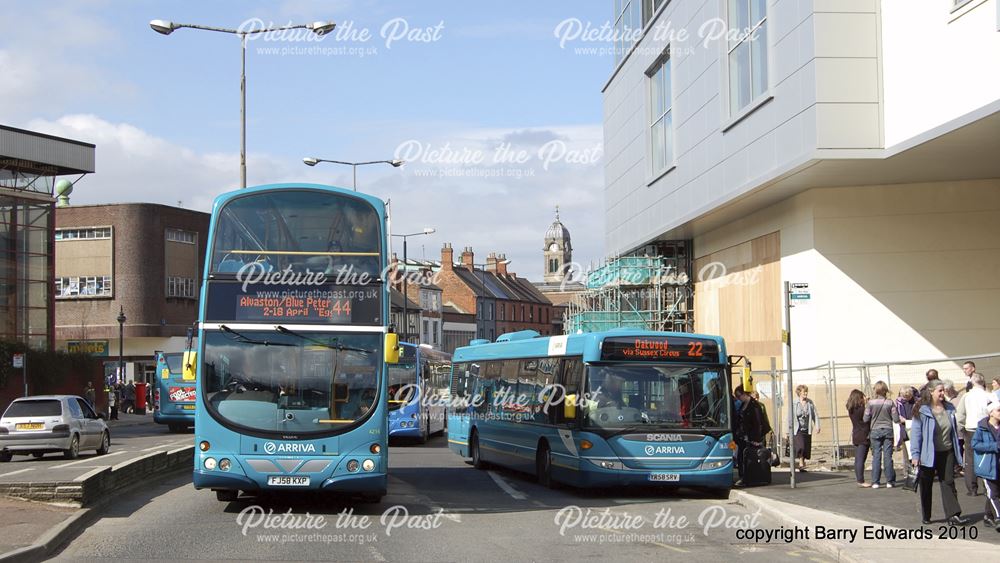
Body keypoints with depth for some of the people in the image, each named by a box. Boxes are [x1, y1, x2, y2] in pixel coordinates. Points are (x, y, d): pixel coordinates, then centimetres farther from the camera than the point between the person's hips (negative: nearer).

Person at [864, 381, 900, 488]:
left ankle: (875, 482, 2)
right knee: (888, 456, 5)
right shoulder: (890, 403, -5)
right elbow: (896, 419, -4)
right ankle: (890, 481, 7)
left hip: (875, 431, 0)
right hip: (888, 430, 0)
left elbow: (865, 419, -3)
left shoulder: (870, 403, -8)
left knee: (876, 456, 3)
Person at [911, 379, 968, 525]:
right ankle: (926, 516, 19)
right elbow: (916, 433, -13)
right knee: (926, 485, 8)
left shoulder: (949, 409, 5)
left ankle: (953, 515, -5)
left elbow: (954, 431, 12)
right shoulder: (922, 411, -12)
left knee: (948, 482, -1)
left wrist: (958, 451, 12)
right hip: (929, 454, -4)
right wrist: (915, 454, -17)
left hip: (947, 453, 4)